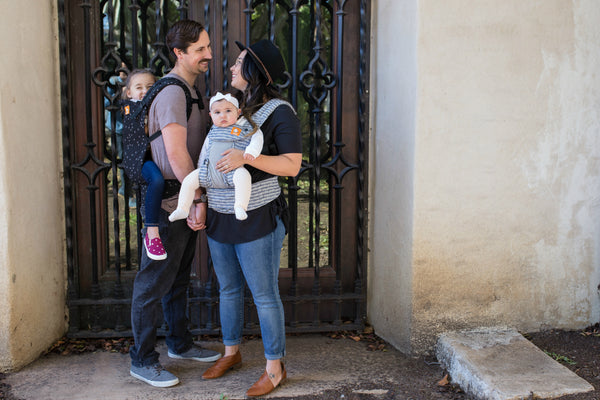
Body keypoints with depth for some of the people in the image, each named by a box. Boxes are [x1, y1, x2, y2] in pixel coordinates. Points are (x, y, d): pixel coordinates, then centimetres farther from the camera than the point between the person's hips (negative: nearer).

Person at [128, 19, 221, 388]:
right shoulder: (172, 92, -16)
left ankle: (180, 344, 34)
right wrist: (199, 198, -16)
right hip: (169, 201, -10)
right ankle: (143, 361, 11)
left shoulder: (191, 91, 16)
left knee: (179, 278, 20)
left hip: (187, 200, 10)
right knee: (155, 282, 0)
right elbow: (176, 154, -21)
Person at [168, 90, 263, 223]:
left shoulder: (245, 127, 2)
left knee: (243, 176, -38)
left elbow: (257, 137, -4)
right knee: (188, 180, -6)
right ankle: (182, 209, 5)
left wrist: (251, 151, -23)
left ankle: (240, 206, -38)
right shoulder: (212, 132, 15)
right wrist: (201, 168, 22)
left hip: (233, 168, -5)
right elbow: (204, 151, 23)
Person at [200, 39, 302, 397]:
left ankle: (275, 367, 16)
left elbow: (292, 166, -17)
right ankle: (231, 353, 36)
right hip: (220, 217, 7)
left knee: (265, 294, 1)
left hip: (257, 219, -7)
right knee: (229, 289, 18)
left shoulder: (280, 113, -10)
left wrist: (247, 157, -29)